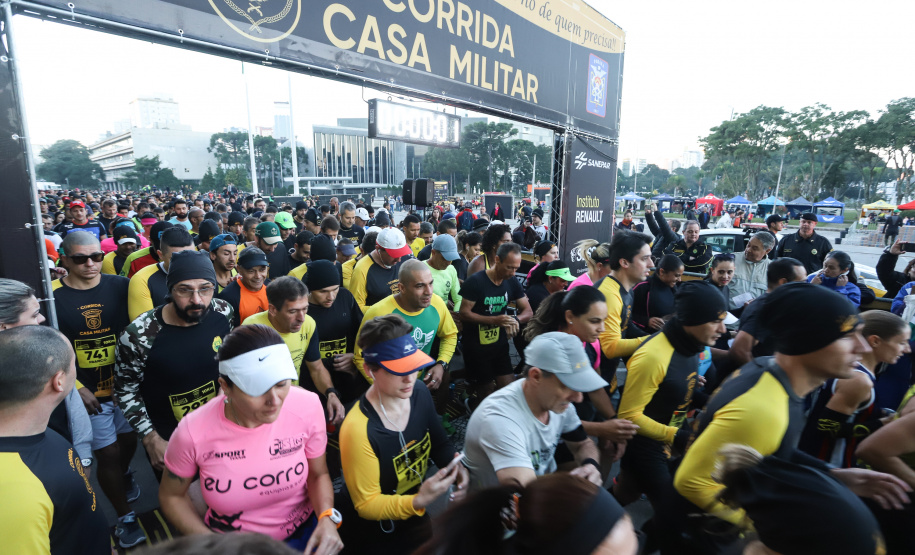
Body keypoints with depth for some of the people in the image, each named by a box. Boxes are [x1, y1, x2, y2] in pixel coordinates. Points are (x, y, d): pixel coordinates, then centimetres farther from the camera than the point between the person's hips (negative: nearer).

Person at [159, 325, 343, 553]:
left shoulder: (307, 407, -19)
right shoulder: (193, 433, -20)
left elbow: (318, 474, -2)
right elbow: (171, 496, 0)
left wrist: (327, 517, -19)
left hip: (303, 533, -1)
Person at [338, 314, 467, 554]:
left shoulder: (419, 392, -12)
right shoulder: (358, 430, -30)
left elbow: (440, 443, 3)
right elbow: (367, 505, -18)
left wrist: (456, 464, -16)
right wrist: (419, 502, -32)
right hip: (377, 533, -5)